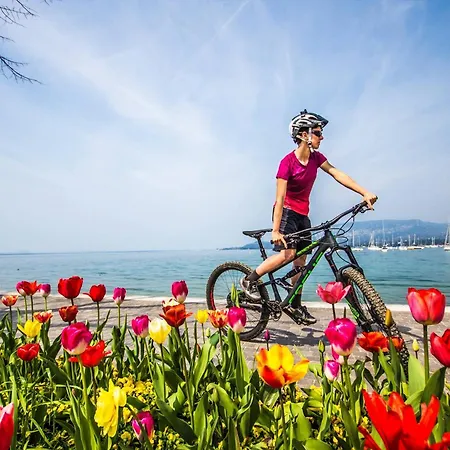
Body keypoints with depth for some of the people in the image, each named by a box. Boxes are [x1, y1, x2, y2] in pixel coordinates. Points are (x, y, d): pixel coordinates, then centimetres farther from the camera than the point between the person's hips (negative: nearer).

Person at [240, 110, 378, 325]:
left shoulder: (316, 157, 2)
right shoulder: (288, 162, -19)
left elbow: (338, 174, -3)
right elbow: (280, 198, -23)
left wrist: (365, 193, -14)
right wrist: (275, 230, -28)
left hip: (303, 215, 7)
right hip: (287, 212, -7)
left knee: (301, 261, 7)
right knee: (287, 253, -25)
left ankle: (295, 305, 17)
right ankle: (249, 280, -7)